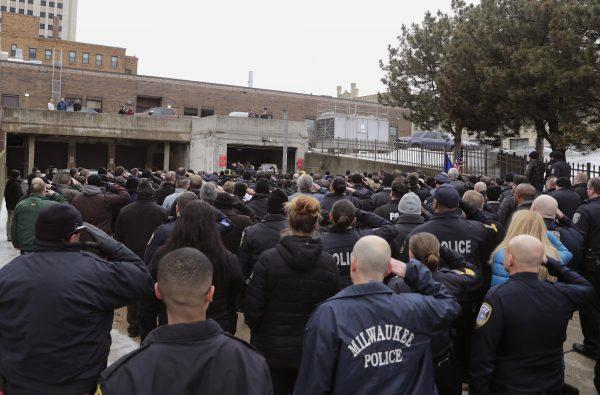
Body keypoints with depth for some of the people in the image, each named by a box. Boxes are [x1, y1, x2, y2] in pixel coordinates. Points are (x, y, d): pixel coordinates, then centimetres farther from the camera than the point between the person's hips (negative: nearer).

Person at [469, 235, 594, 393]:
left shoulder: (497, 297, -25)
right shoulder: (562, 294, -12)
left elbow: (482, 354, -25)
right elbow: (587, 288, 13)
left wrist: (477, 389, -13)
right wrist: (550, 262, 7)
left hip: (507, 387, -4)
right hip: (553, 386, 4)